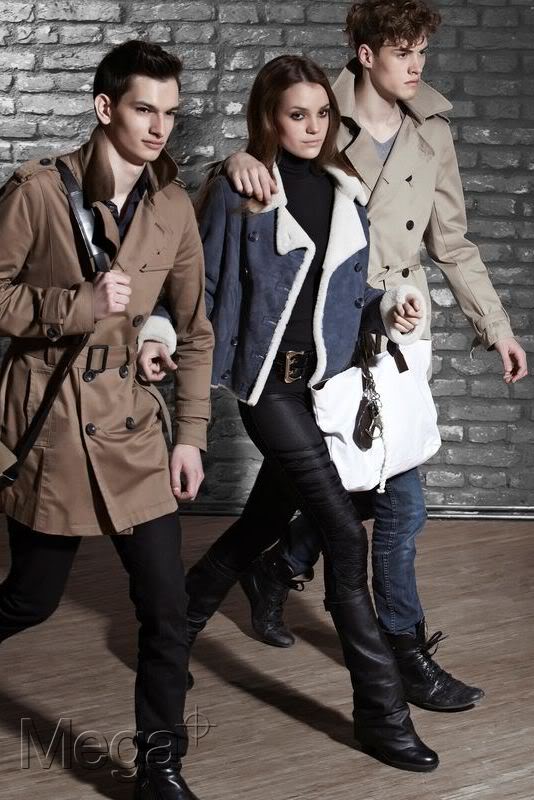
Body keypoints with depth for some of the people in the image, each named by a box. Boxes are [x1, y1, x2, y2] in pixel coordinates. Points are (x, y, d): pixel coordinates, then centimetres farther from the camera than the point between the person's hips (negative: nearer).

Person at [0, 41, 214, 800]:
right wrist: (80, 304, -20)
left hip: (132, 424, 3)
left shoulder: (173, 207, 3)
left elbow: (194, 330, 9)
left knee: (167, 607, 1)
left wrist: (191, 434, 5)